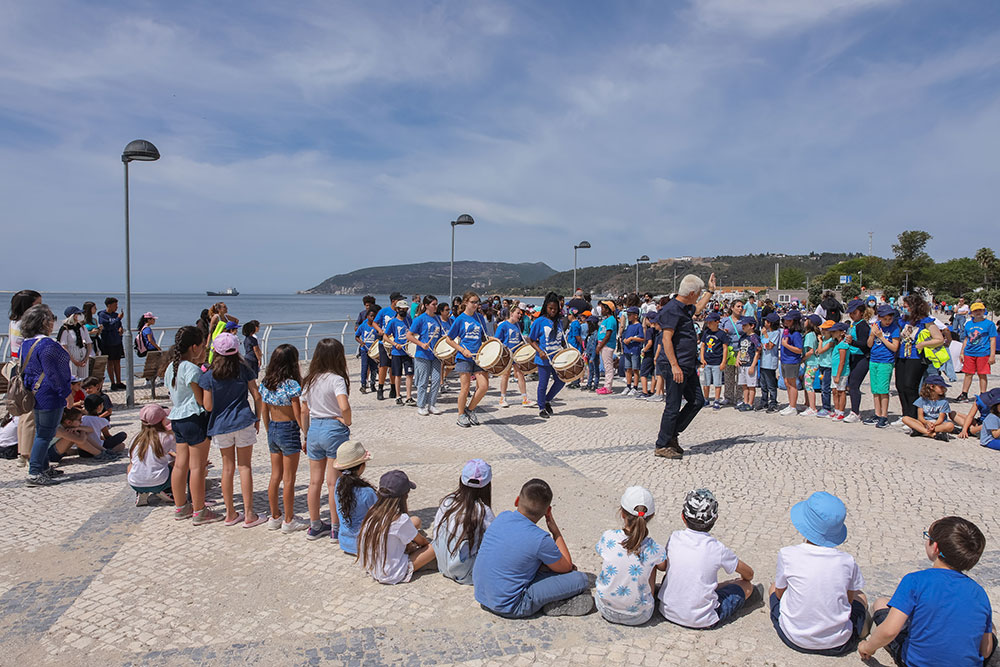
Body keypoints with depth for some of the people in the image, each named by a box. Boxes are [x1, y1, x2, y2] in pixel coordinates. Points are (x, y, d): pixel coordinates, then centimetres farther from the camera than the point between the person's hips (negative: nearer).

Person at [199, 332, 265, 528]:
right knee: (245, 466, 5)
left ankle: (230, 514, 19)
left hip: (220, 425, 1)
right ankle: (249, 515, 6)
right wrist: (257, 418, 9)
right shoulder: (244, 370, -3)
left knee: (228, 467, 12)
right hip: (243, 423, -1)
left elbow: (208, 406, -5)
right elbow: (257, 396, -2)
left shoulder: (208, 376, -5)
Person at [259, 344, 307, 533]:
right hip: (289, 431, -7)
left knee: (275, 476, 16)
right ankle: (289, 521, 12)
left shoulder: (265, 383, 3)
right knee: (289, 479, 3)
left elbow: (264, 412, 9)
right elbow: (298, 414, -14)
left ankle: (275, 517, 26)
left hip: (272, 430, 7)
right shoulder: (291, 384, -17)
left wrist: (269, 433, 20)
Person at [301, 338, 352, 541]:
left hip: (314, 429, 6)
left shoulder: (310, 380, 6)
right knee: (333, 483, 3)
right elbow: (344, 407, -29)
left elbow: (304, 411, 12)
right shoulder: (336, 379, -14)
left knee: (315, 481, 15)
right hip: (334, 430, -6)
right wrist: (347, 423, -11)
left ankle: (314, 526, 26)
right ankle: (336, 529, 13)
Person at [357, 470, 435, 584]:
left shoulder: (373, 511, -6)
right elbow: (422, 542, -4)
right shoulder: (401, 519, -25)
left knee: (416, 520, 12)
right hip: (391, 576, -7)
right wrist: (428, 543, 17)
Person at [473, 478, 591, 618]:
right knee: (580, 579, -8)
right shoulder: (540, 539, -21)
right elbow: (567, 567, -2)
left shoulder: (502, 517, -3)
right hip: (509, 608, -7)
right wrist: (555, 530, 2)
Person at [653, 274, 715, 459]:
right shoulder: (672, 309, -15)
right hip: (676, 367, -10)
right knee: (673, 407, -4)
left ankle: (671, 435, 21)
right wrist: (674, 366, -25)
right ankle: (662, 446, 7)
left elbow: (698, 308, 42)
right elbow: (666, 339, -21)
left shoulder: (686, 308, 16)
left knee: (697, 401, 12)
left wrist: (710, 291, 42)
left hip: (688, 367, 10)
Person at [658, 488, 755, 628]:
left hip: (668, 613, 3)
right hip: (702, 621, -3)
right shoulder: (718, 549, -16)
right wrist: (745, 579, 28)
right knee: (747, 585, 14)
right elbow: (749, 574, 2)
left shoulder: (674, 538, -9)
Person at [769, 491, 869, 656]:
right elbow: (850, 599, 3)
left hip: (794, 640, -1)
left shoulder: (787, 555, -18)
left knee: (774, 587, 29)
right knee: (860, 596, 30)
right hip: (839, 644, 1)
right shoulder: (847, 561, -14)